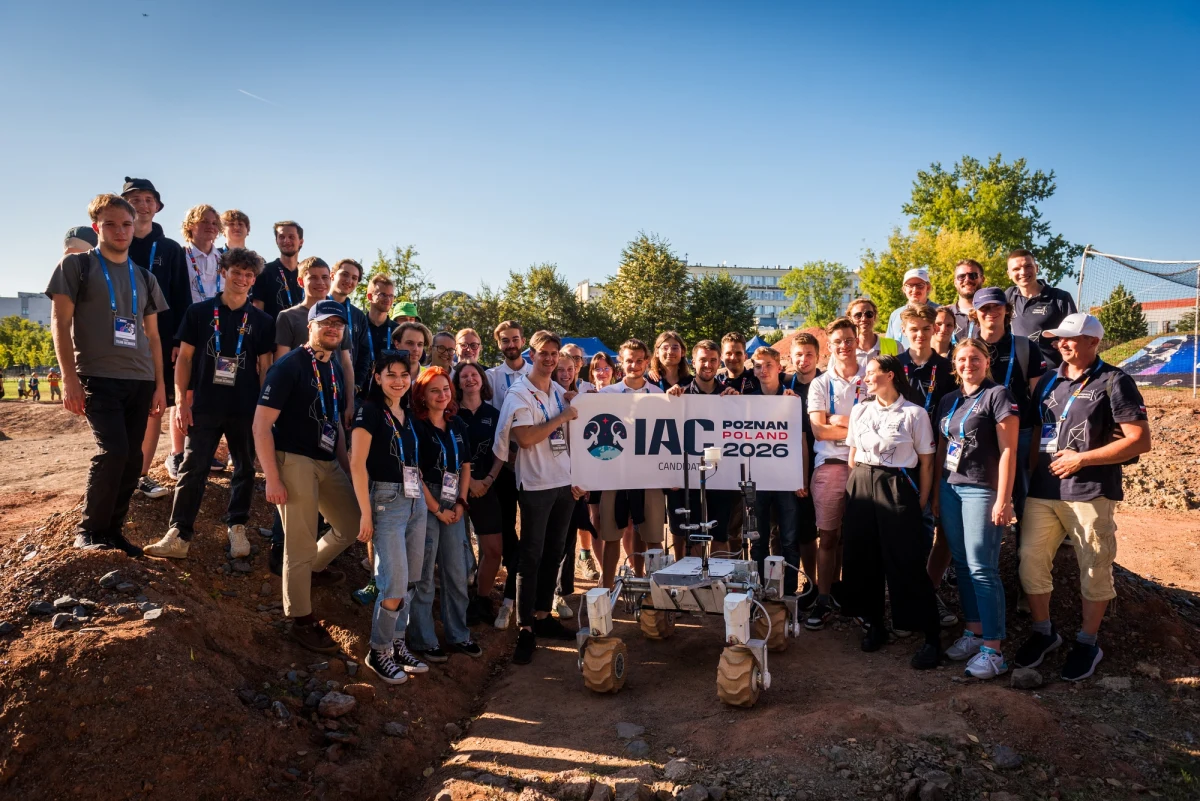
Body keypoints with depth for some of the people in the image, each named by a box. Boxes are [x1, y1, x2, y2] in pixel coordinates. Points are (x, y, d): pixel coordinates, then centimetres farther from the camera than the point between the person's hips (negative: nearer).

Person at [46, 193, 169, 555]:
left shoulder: (144, 277, 16)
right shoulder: (76, 265, 3)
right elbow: (59, 323, -3)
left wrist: (160, 384, 11)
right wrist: (69, 379, -11)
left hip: (140, 380, 5)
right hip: (98, 377, -5)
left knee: (132, 459, 2)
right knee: (113, 452, -17)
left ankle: (112, 530, 16)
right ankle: (89, 530, 1)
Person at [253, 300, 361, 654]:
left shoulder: (335, 368, 11)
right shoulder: (289, 365, -12)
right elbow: (261, 424, -15)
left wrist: (346, 465, 15)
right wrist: (272, 478, -19)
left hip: (328, 462, 8)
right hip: (294, 461, -8)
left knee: (352, 524, 15)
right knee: (300, 543, -1)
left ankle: (313, 568, 40)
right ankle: (302, 621, 14)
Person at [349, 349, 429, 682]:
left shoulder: (409, 415, 14)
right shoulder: (369, 411, -7)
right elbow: (357, 464, -12)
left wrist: (423, 496, 10)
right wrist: (366, 513, -15)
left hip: (416, 501, 7)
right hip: (386, 500, -7)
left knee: (409, 581, 10)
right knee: (395, 583, -8)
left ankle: (398, 644, 23)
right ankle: (378, 652, 10)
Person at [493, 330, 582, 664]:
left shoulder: (561, 392, 12)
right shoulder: (519, 392, -7)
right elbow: (525, 437, -18)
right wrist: (562, 417, -13)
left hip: (565, 483, 6)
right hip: (536, 485, -6)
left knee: (554, 553, 12)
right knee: (531, 556, -3)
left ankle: (543, 615, 23)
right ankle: (525, 629, 2)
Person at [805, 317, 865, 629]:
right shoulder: (820, 384, 8)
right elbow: (819, 430, -2)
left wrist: (841, 421, -8)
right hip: (830, 464, 1)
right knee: (828, 535, 3)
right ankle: (824, 600, 10)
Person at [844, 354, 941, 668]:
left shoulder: (915, 414, -4)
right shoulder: (860, 411, 9)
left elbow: (926, 464, -2)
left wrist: (920, 504, -5)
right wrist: (852, 494, 10)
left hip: (897, 488, -5)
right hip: (860, 486, 5)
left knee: (905, 563, -4)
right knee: (862, 557, 7)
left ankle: (931, 636, 7)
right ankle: (874, 624, 23)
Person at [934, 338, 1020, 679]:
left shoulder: (997, 395, -5)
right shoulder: (948, 401, 14)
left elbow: (1008, 450, -10)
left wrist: (1003, 499, -15)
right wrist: (936, 493, 13)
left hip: (981, 490, -6)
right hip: (951, 488, 6)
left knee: (982, 568, -7)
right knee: (961, 564, 10)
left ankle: (993, 650, -2)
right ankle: (974, 632, 21)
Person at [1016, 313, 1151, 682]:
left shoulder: (1113, 381, -4)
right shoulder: (1047, 382, 13)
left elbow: (1141, 440, -10)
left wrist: (1082, 459, -14)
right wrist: (1031, 471, 6)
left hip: (1091, 493, -5)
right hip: (1042, 490, 5)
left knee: (1094, 569, 6)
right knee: (1031, 560, 5)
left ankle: (1087, 643, 22)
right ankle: (1043, 631, 24)